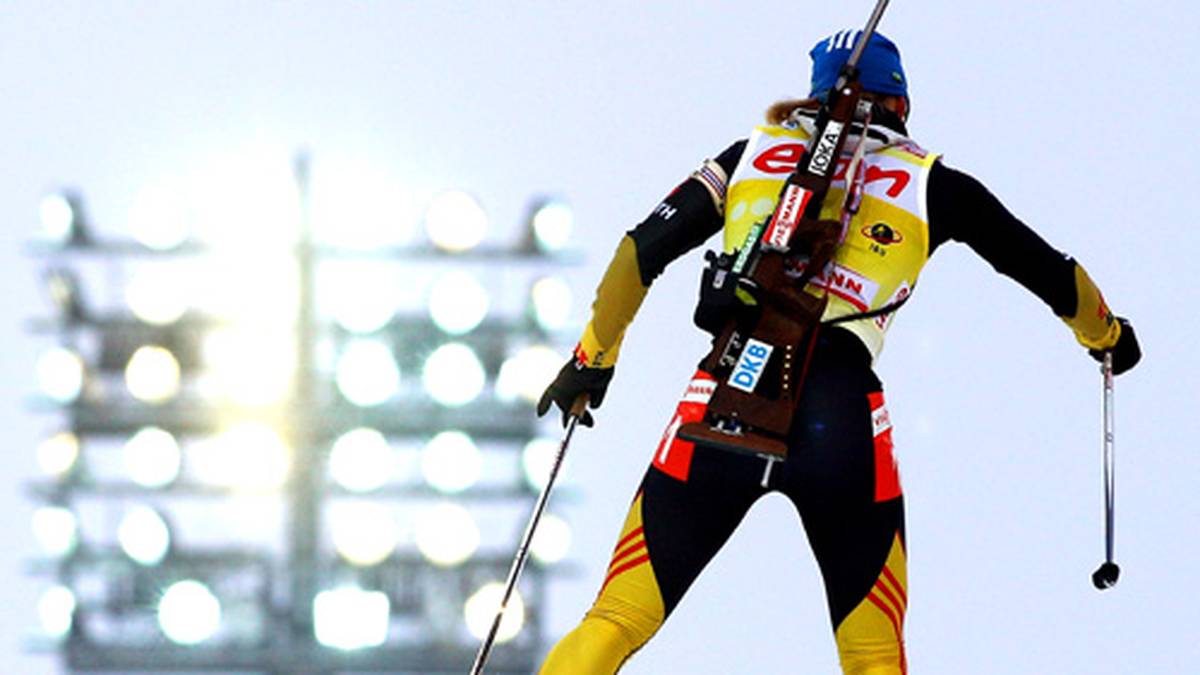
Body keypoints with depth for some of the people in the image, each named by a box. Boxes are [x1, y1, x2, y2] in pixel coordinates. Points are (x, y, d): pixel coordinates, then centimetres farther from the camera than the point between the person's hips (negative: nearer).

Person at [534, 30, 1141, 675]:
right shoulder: (931, 184, 17)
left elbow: (646, 247, 16)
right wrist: (1104, 333, 46)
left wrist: (593, 356, 28)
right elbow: (1048, 271, 26)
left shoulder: (756, 153, 21)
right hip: (844, 419, -1)